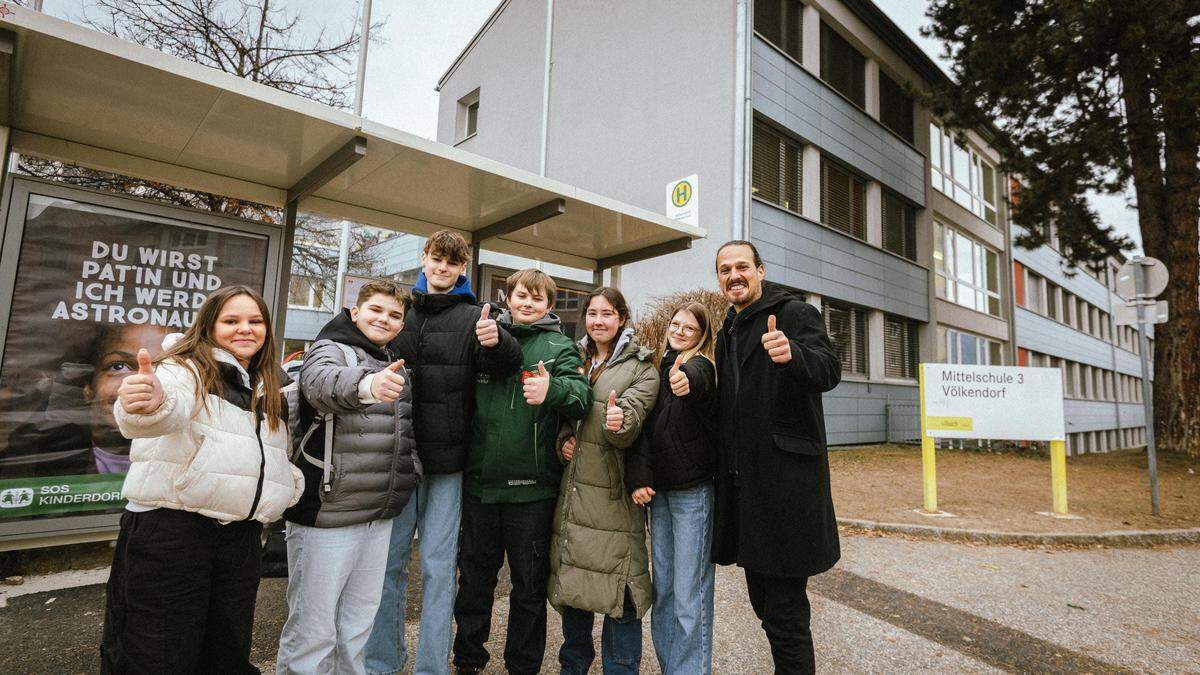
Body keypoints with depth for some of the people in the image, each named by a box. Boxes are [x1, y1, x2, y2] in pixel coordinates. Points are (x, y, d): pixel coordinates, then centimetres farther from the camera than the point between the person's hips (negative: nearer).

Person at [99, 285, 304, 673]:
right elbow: (171, 406, -29)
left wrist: (290, 483, 7)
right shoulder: (186, 369, -4)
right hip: (170, 527, -6)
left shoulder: (268, 391, 17)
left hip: (241, 535, 7)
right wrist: (149, 404, -51)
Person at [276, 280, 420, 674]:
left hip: (380, 515, 7)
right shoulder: (330, 350, -7)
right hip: (328, 512, -7)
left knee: (359, 624, 17)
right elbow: (323, 382, -33)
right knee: (313, 629, 1)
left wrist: (413, 470, 17)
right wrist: (367, 385, -52)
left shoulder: (395, 367, 15)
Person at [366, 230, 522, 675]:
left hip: (445, 459, -3)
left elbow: (504, 366, -15)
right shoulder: (402, 312, 9)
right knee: (389, 560, 13)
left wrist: (495, 342, -36)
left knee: (438, 565, 7)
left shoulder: (472, 316, 0)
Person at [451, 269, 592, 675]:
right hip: (479, 480, 3)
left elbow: (582, 395, -16)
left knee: (529, 583, 11)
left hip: (531, 486, -3)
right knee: (474, 576, 17)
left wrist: (553, 390, -34)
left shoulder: (559, 347, 0)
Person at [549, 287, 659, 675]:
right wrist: (561, 439, -1)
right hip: (572, 490, 5)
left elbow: (630, 426, -15)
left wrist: (619, 423, -38)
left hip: (612, 491, -5)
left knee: (617, 591, 0)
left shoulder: (641, 367, -2)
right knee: (570, 582, 15)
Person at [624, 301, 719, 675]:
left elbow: (699, 382, -33)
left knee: (689, 596, -2)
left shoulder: (700, 365, -6)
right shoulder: (659, 368, 12)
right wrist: (638, 476, -7)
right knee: (662, 589, 15)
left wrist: (687, 381, -56)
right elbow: (643, 426, 6)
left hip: (693, 489, -6)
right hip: (658, 489, 6)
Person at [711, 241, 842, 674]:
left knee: (784, 611, -1)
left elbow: (829, 371, -21)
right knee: (763, 602, 19)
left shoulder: (794, 313, -4)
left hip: (785, 482, -8)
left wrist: (792, 354, -40)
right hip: (743, 484, 8)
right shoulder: (727, 332, 18)